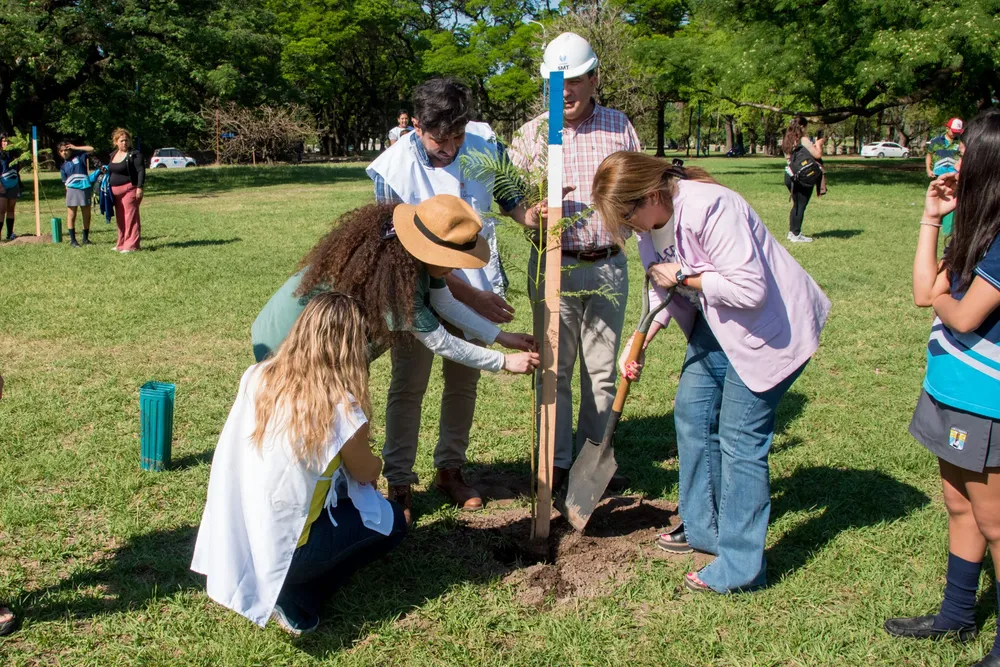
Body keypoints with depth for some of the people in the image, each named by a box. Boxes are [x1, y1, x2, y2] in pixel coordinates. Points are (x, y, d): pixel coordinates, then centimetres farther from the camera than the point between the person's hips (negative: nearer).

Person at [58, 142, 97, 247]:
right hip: (72, 190, 1)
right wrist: (67, 190, -4)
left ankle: (86, 238, 15)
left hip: (85, 188, 0)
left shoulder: (79, 156, 8)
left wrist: (75, 148, 3)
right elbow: (65, 182, 10)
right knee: (71, 215, 0)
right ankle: (72, 240, 4)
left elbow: (91, 149, 2)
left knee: (86, 215, 5)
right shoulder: (63, 166, 12)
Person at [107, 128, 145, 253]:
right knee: (120, 218, 12)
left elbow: (141, 171, -14)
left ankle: (132, 245, -6)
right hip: (116, 191, 8)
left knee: (131, 217, -7)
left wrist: (139, 187, -21)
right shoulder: (113, 155, 15)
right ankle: (122, 244, 19)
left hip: (130, 189, -8)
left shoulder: (134, 154, -8)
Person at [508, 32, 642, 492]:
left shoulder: (618, 126, 7)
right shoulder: (533, 133, 2)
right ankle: (556, 462, 15)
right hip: (555, 264, -2)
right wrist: (534, 213, -22)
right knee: (555, 369, 2)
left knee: (601, 370, 8)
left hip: (609, 267, 2)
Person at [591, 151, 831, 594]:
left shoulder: (710, 209, -30)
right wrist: (637, 345, -3)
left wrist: (683, 276, -23)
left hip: (769, 324, -10)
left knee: (739, 437, -7)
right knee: (691, 413, 13)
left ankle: (741, 568, 3)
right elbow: (664, 291, 9)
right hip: (716, 324, 10)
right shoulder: (652, 221, -1)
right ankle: (704, 528, 30)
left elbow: (749, 288, -33)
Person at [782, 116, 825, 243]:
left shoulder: (787, 141, 9)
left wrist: (813, 145, 17)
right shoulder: (803, 140, -13)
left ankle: (791, 232, 21)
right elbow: (817, 155, -17)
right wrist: (818, 144, 1)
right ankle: (796, 235, -1)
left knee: (796, 204, 18)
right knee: (801, 205, -1)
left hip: (789, 175, 8)